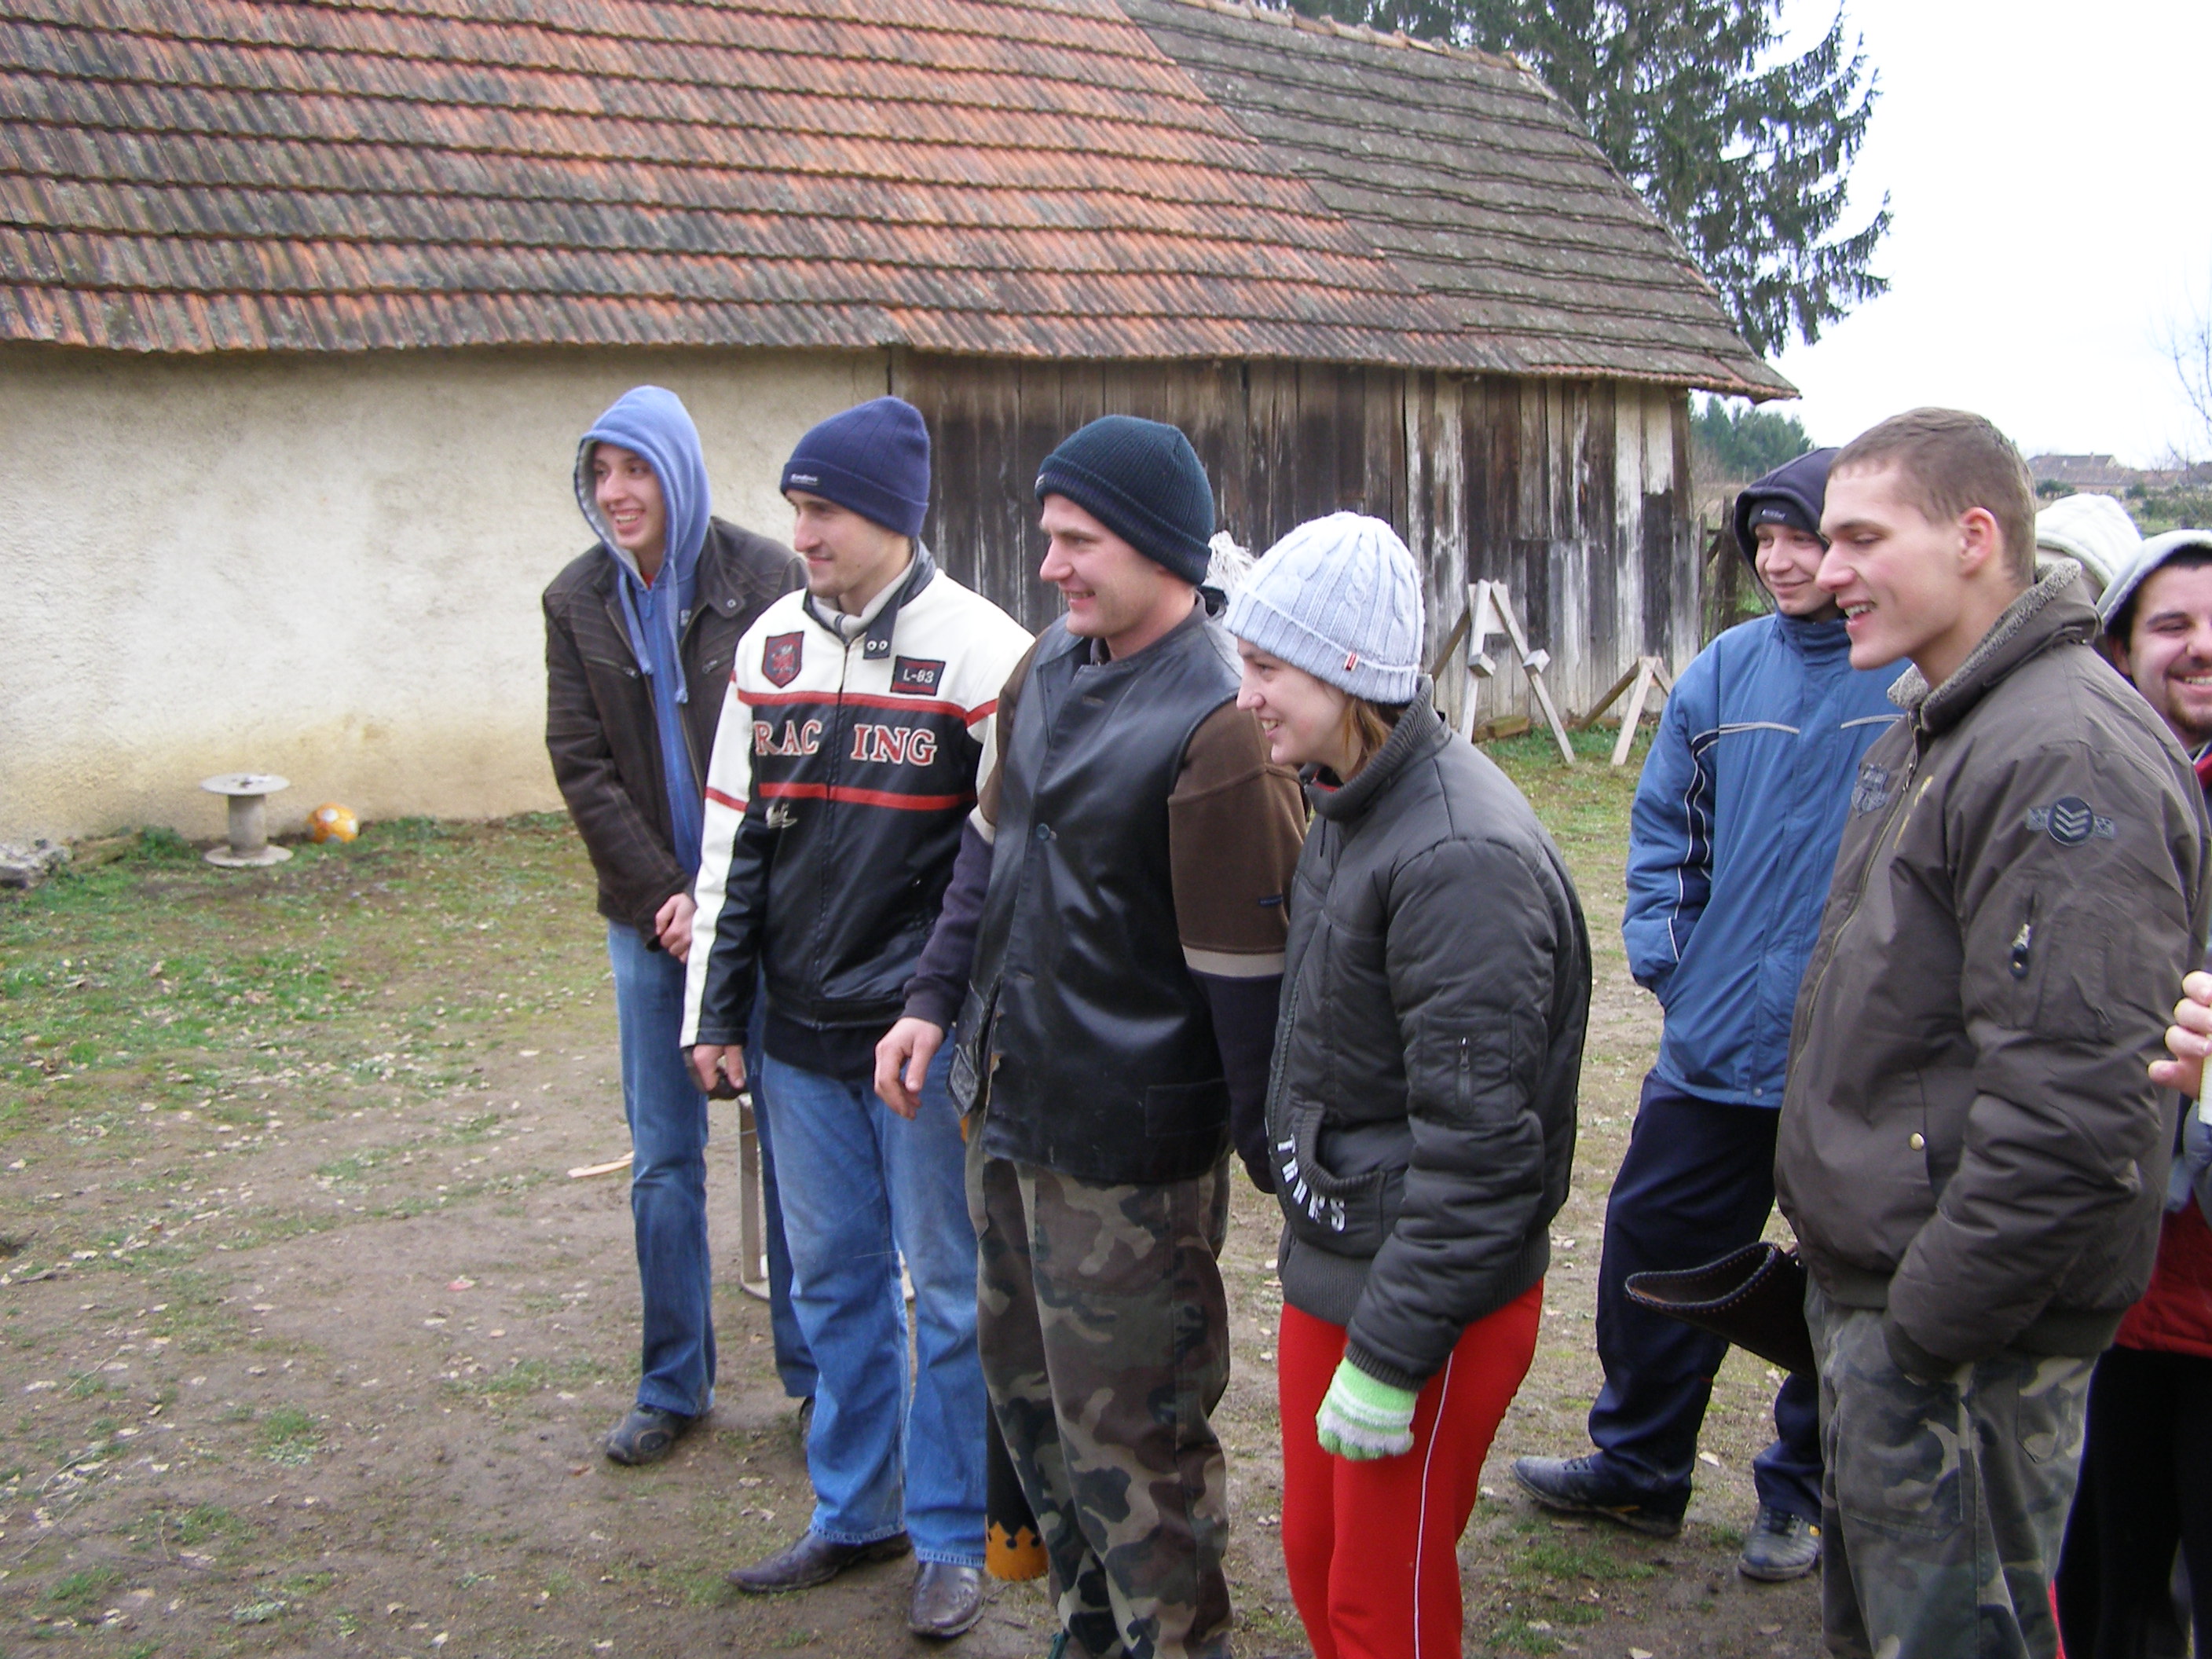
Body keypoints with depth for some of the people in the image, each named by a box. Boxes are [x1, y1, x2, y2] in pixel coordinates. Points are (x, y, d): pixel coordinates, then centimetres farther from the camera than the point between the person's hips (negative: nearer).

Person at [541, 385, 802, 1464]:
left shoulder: (762, 582, -7)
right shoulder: (578, 603, 4)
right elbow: (580, 766, 2)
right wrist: (667, 896, -7)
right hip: (650, 916, 3)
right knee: (664, 1161, 9)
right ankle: (673, 1386, 21)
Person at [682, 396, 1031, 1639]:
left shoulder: (982, 651, -10)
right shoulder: (772, 646, 7)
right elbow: (736, 840, 12)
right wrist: (716, 1011, 10)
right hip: (801, 1033, 6)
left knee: (949, 1289, 7)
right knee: (834, 1277, 16)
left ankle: (952, 1538, 22)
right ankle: (854, 1514, 32)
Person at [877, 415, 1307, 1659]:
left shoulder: (1216, 725, -22)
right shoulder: (1053, 667, 5)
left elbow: (1247, 972, -19)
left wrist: (1269, 1153, -14)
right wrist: (936, 997, 11)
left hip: (1125, 1156, -9)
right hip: (1008, 1109, 9)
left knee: (1126, 1434, 4)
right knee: (1030, 1389, 23)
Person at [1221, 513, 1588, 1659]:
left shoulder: (1460, 854, -25)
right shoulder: (1350, 806, 6)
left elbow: (1477, 1136, -25)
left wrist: (1388, 1356, -21)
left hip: (1432, 1301, -8)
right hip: (1326, 1265, 9)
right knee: (1314, 1558, 20)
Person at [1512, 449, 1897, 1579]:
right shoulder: (1723, 671, 4)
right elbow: (1664, 823, 13)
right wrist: (1660, 945, 3)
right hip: (1715, 1041, 4)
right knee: (1654, 1247, 13)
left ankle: (1806, 1493, 34)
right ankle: (1637, 1467, 33)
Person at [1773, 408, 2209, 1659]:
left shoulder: (2069, 756, -22)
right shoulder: (1929, 731, 13)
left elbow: (2068, 1102, -28)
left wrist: (1929, 1325, -22)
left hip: (1965, 1330, -10)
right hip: (1862, 1277, 10)